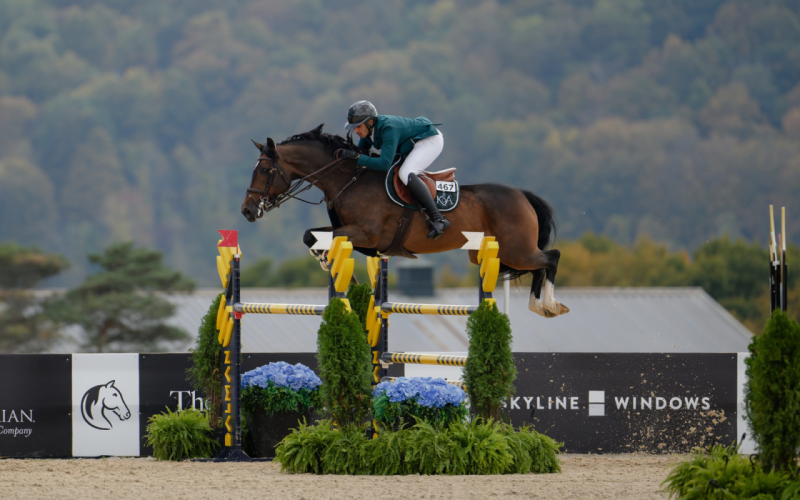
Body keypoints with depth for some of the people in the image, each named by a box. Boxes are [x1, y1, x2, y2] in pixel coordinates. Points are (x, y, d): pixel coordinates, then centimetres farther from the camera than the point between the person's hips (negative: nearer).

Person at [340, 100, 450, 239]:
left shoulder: (389, 129, -34)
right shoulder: (368, 129, -7)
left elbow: (385, 164, -40)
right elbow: (361, 150, 9)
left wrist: (357, 158, -40)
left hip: (431, 140, -10)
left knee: (406, 174, -29)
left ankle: (437, 219, -30)